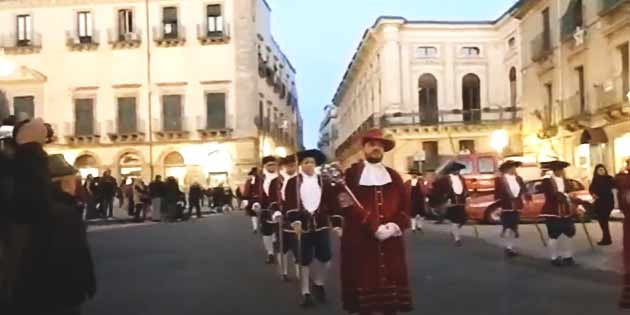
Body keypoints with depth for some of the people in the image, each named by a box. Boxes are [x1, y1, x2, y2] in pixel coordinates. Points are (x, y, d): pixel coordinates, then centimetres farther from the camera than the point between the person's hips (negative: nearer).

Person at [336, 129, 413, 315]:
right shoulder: (351, 174, 2)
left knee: (392, 297, 6)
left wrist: (396, 226, -10)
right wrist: (374, 228, -17)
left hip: (391, 242, 3)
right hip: (360, 242, -3)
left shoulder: (394, 176, 14)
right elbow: (348, 207, -9)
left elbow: (405, 205, 9)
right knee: (364, 291, 2)